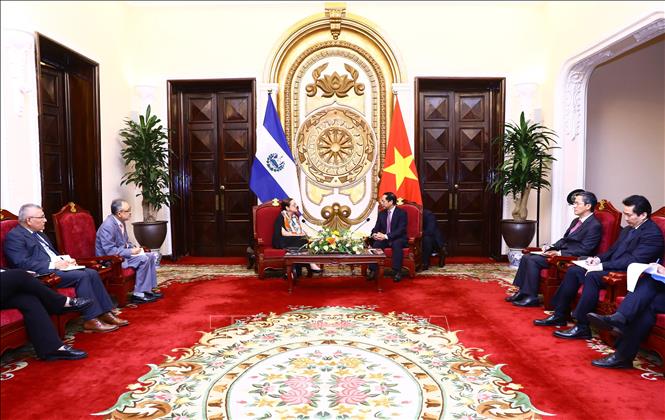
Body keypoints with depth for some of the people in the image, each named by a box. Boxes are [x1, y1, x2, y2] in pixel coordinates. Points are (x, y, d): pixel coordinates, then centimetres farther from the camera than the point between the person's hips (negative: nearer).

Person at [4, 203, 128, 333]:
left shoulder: (39, 233, 21)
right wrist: (53, 264, -19)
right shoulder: (14, 236, -7)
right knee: (82, 276, -27)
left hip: (57, 267, 9)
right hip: (44, 274, -9)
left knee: (92, 273, -10)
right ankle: (91, 321, -24)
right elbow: (23, 263, -19)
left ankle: (105, 313, -10)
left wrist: (65, 259, 7)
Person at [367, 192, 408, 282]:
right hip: (384, 238, 4)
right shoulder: (381, 213, 10)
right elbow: (376, 227, 10)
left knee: (396, 244, -38)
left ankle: (397, 272, -34)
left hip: (399, 239, -4)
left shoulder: (402, 213, -8)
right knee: (376, 243, -28)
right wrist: (374, 234, -16)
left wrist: (386, 236, -28)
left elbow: (400, 230, -18)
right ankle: (372, 270, -27)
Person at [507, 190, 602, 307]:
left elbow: (584, 250, -18)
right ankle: (522, 292, -1)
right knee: (526, 257, -4)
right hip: (559, 252, 10)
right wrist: (551, 247, 4)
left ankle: (532, 297, -14)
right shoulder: (576, 221, 18)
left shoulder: (594, 225, -11)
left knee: (533, 260, -23)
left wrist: (559, 253, -21)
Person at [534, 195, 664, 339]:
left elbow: (633, 260, -22)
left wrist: (602, 266, -23)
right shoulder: (627, 229, 17)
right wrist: (598, 259, 1)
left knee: (592, 276, -32)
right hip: (612, 267, 10)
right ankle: (559, 315, 1)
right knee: (573, 271, -4)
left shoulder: (653, 234, -12)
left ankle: (582, 327, -27)